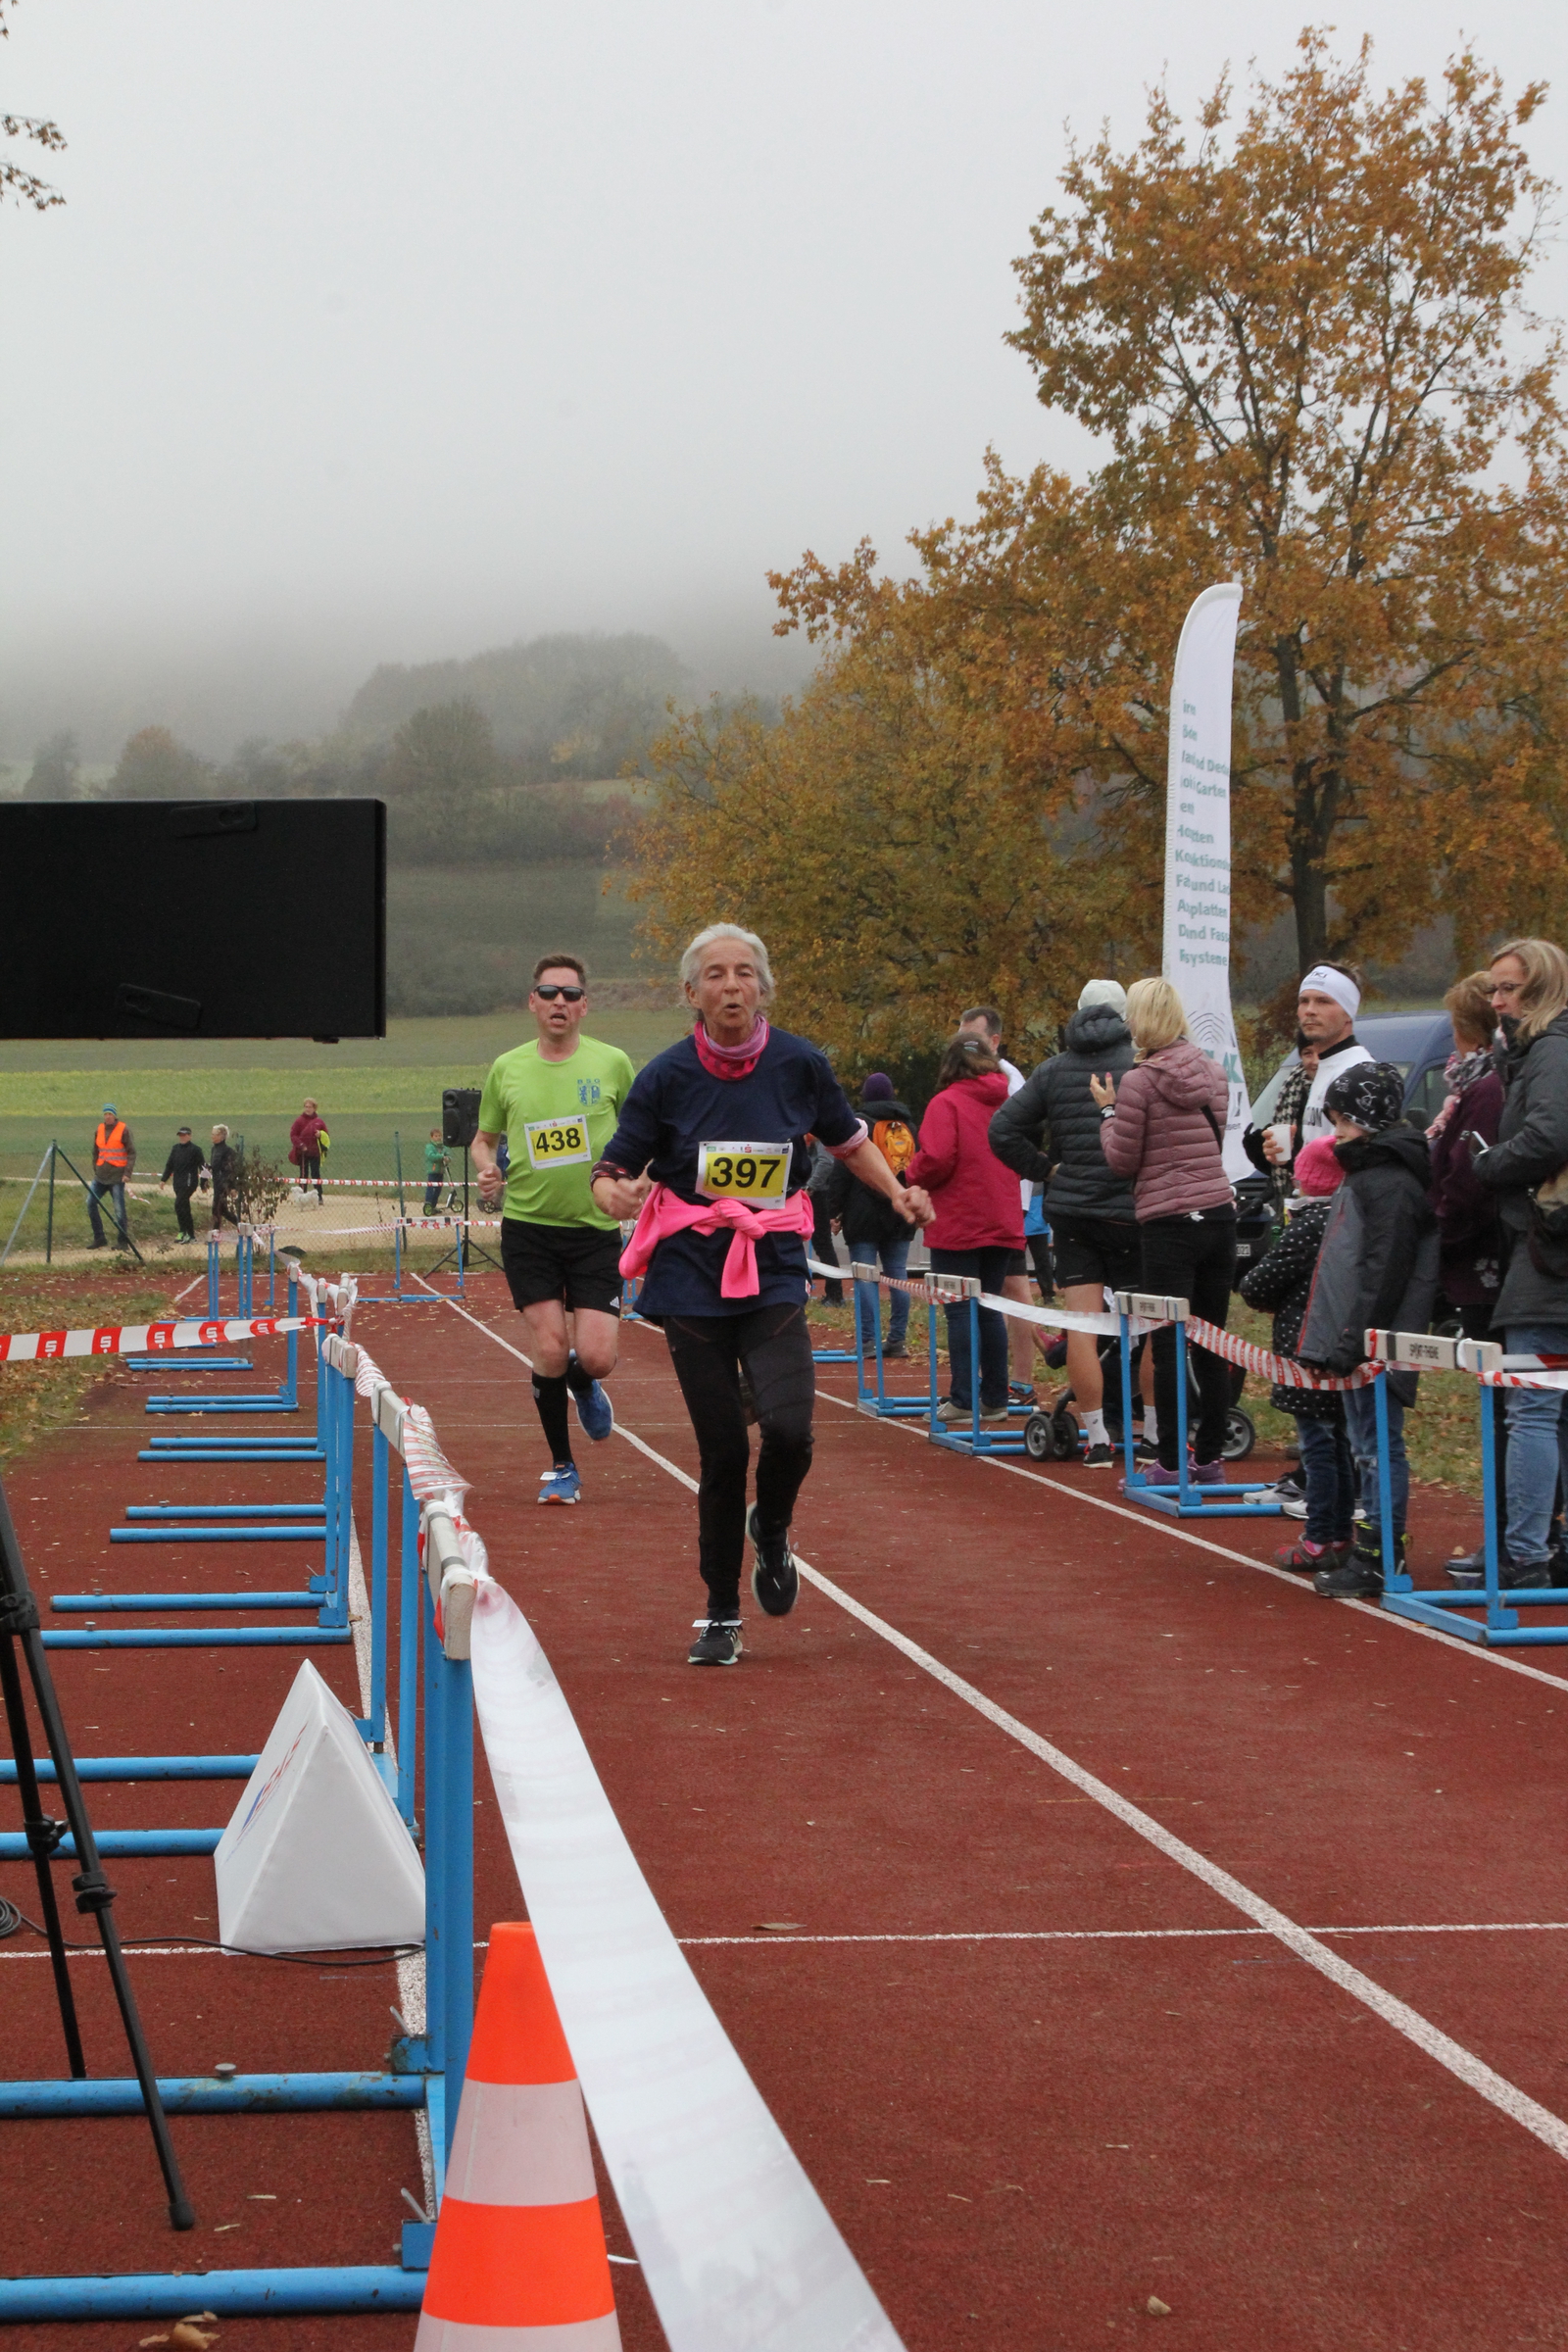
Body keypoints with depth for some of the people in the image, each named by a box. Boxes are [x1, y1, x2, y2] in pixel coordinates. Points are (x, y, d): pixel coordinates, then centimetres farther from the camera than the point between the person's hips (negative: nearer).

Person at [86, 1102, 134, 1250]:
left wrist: (127, 1173, -14)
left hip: (117, 1175, -6)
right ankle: (98, 1238, 5)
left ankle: (122, 1241, 5)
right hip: (101, 1174, 6)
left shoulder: (123, 1130, -5)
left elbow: (132, 1152, -6)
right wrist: (95, 1170, 13)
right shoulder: (99, 1130, 10)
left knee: (119, 1209, -5)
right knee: (90, 1202, -3)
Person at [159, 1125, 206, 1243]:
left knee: (179, 1204, -20)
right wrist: (163, 1179, 15)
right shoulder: (175, 1148, 14)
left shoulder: (195, 1149, -3)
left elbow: (203, 1166, -3)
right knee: (185, 1208, 7)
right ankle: (191, 1235, 11)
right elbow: (169, 1165, 21)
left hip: (189, 1182, -7)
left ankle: (183, 1232, -16)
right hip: (178, 1183, 7)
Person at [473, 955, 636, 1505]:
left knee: (595, 1357, -8)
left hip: (596, 1229, -1)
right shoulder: (507, 1069, 4)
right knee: (549, 1353, -4)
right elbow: (484, 1137, 16)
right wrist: (487, 1171, -5)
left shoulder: (612, 1063, 0)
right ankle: (561, 1467, 15)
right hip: (527, 1228, 1)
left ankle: (583, 1385, 31)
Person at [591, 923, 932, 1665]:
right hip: (691, 1278, -1)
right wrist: (617, 1195, -23)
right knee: (723, 1450, -1)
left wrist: (898, 1193, 3)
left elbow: (847, 1138, 17)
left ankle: (771, 1530, 15)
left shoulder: (799, 1065, -2)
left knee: (787, 1425, -20)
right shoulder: (667, 1076, -6)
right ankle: (721, 1616, 17)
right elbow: (611, 1171, 0)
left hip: (773, 1275, 1)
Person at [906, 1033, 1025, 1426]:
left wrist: (913, 1176, 1)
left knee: (960, 1310, -2)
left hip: (958, 1225, -5)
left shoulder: (946, 1103, -10)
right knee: (990, 1309, 12)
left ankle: (963, 1399, -4)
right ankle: (995, 1398, 12)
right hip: (1003, 1225, 5)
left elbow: (936, 1159, -18)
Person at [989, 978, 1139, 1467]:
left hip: (1070, 1209, 3)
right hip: (1130, 1211, -2)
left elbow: (1002, 1131, 3)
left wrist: (1044, 1170, 9)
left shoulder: (1052, 1071, 6)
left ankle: (1097, 1440, 2)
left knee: (1081, 1325, 3)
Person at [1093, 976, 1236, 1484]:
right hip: (1219, 1212, 6)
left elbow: (1122, 1160, -4)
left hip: (1168, 1221, -6)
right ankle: (1210, 1457, 14)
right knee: (1211, 1343, 10)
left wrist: (1108, 1111, 11)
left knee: (1169, 1346, -2)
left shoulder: (1140, 1081, -8)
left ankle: (1170, 1465, -1)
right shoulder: (1213, 1074, 10)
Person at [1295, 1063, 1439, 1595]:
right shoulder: (1365, 1174, 17)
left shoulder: (1391, 1182, -17)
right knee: (1365, 1445, 15)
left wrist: (1354, 1341, -23)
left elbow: (1383, 1272, -22)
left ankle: (1379, 1559, -5)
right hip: (1355, 1345, 11)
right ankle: (1369, 1547, 22)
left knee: (1378, 1447, -7)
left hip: (1376, 1344, -11)